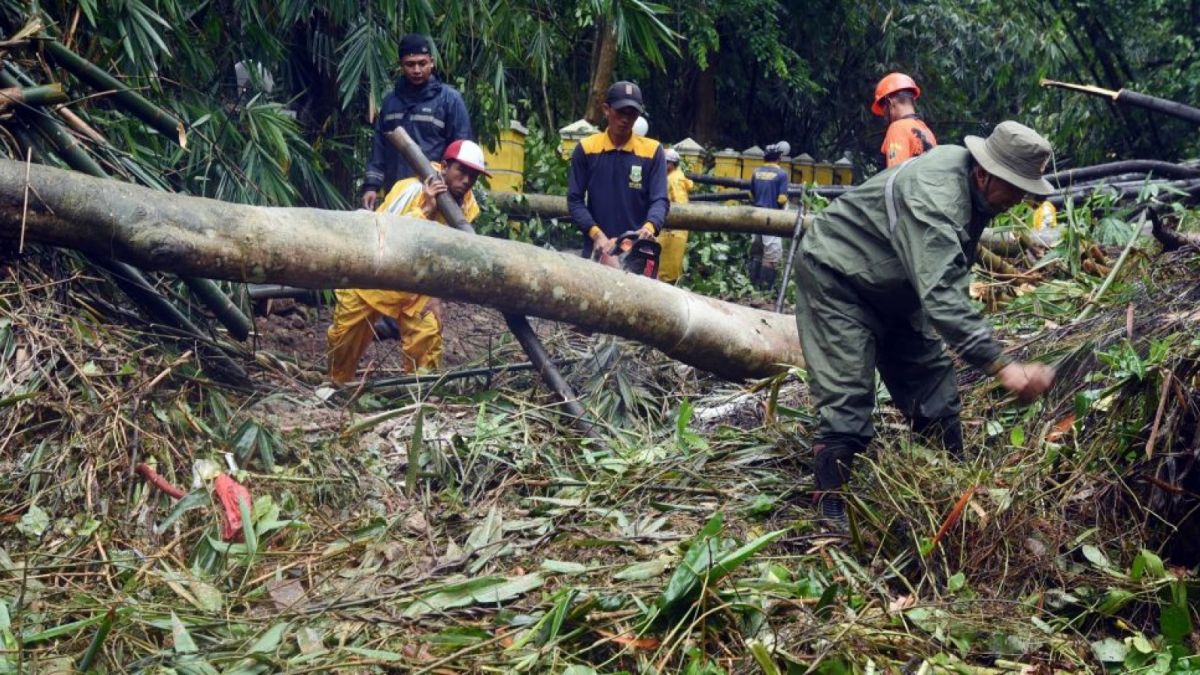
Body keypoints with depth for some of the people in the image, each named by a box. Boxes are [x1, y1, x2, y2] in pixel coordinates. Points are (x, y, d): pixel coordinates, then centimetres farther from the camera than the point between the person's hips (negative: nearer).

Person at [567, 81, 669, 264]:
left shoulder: (652, 151, 2)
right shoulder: (586, 148, 3)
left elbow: (659, 200, -4)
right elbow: (575, 200, 1)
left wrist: (649, 227, -25)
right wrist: (596, 234, -14)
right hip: (597, 249, 1)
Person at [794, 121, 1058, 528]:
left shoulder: (974, 185, -5)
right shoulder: (936, 198, -35)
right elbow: (941, 297, -45)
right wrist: (1003, 367, -49)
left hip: (892, 289, 10)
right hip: (836, 277, -10)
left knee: (933, 389, 8)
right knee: (848, 401, -15)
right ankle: (833, 518, -8)